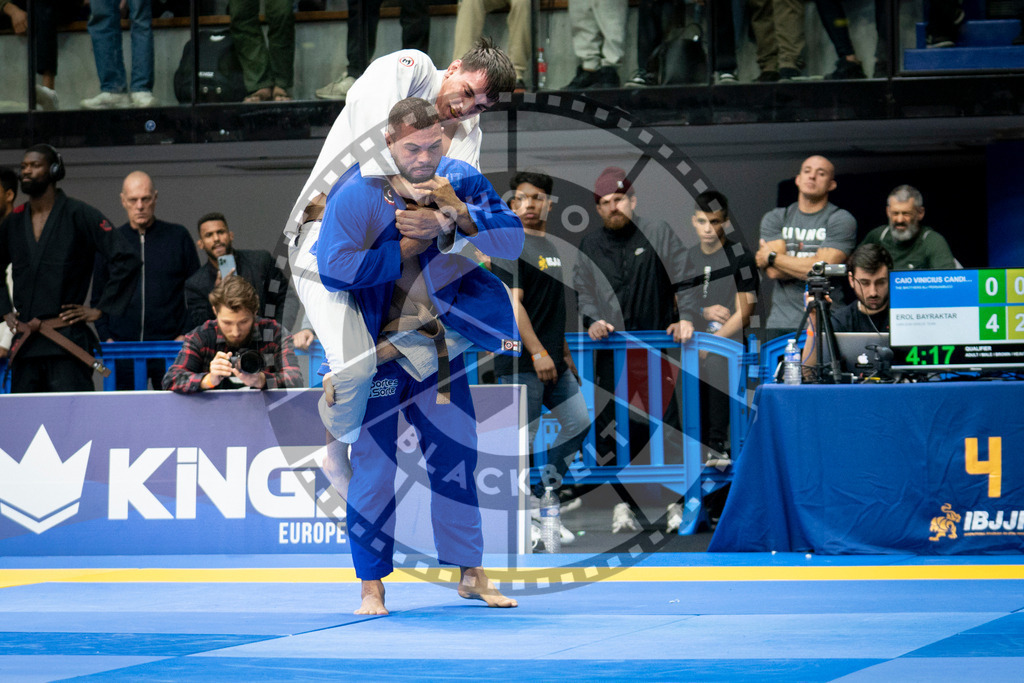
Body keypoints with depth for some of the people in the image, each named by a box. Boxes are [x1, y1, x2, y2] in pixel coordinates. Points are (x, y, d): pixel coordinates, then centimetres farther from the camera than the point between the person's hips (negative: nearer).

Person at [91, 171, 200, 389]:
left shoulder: (178, 236, 7)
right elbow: (98, 297, 16)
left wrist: (186, 334, -2)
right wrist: (106, 337, 3)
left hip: (169, 346, -1)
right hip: (122, 350, 1)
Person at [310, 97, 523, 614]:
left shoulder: (460, 181, -6)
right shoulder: (357, 193, -17)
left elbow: (512, 241, -10)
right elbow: (334, 269, -24)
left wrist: (458, 211, -25)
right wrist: (408, 246, -22)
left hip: (440, 345, 4)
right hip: (376, 347, -4)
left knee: (456, 456, 10)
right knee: (374, 463, -2)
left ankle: (471, 573, 23)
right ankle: (371, 586, 7)